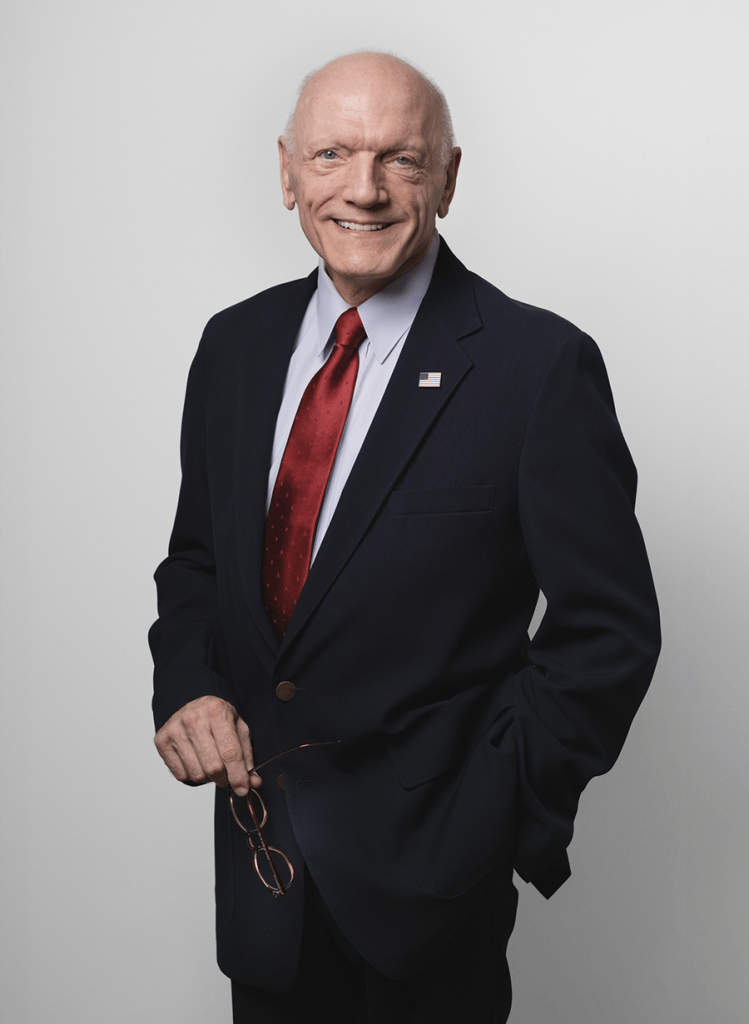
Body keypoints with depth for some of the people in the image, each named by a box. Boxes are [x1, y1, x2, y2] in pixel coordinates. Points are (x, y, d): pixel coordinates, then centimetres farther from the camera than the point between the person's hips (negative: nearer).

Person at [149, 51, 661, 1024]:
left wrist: (491, 819, -13)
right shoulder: (235, 344, 2)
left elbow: (609, 630, -12)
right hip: (258, 847, 5)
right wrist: (187, 685, -6)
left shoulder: (539, 365, -15)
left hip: (422, 871, -4)